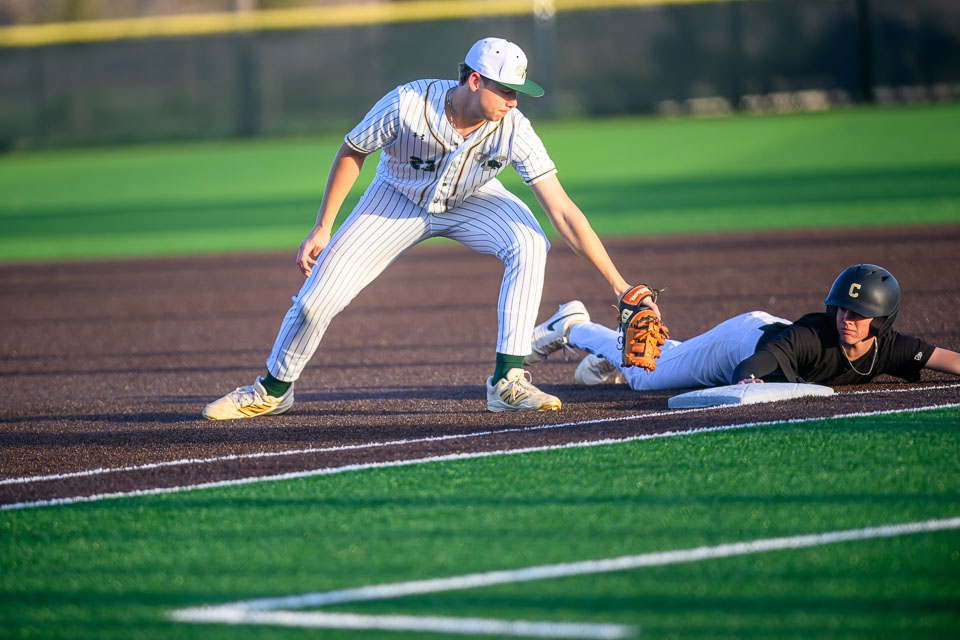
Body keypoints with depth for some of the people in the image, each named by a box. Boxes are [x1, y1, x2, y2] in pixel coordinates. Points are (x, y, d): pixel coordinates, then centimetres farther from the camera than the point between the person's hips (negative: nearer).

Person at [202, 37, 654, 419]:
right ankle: (273, 390, 18)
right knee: (320, 292, -8)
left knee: (529, 244, -30)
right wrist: (322, 230, -14)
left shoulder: (513, 130, -31)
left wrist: (617, 283, -36)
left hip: (472, 200, 1)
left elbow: (562, 211, -32)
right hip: (400, 199, 0)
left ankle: (508, 383, -25)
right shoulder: (405, 105, -34)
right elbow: (351, 153, -14)